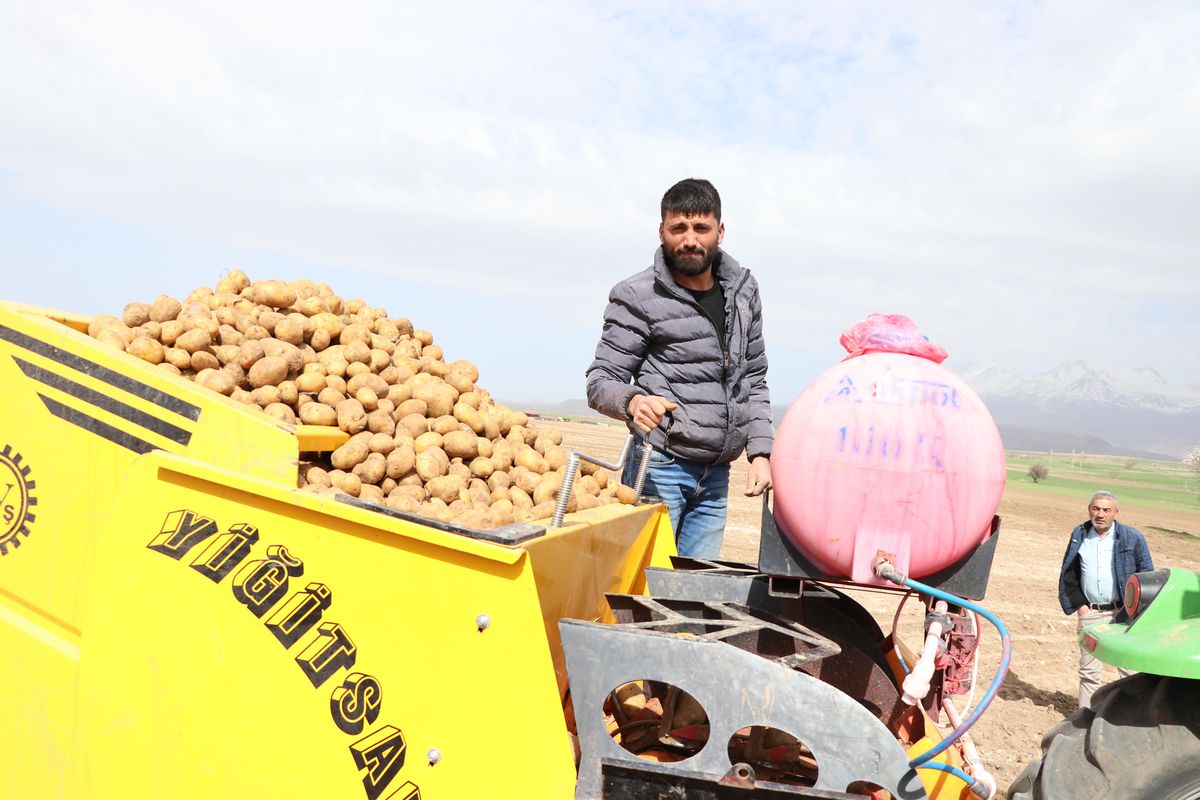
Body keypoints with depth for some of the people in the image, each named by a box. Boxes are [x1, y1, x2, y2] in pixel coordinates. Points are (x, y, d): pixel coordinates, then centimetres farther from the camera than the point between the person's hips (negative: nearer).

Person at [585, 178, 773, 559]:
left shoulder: (744, 290, 12)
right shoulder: (638, 296, -5)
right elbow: (600, 381, -6)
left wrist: (760, 450, 8)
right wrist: (632, 400, -28)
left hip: (716, 473, 5)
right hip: (660, 467, -5)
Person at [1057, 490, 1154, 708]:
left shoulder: (1131, 537, -1)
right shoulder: (1079, 536, 7)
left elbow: (1147, 574, 2)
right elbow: (1068, 574, 11)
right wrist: (1078, 605, 3)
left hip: (1123, 613, -2)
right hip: (1090, 613, 2)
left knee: (1130, 665, -1)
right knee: (1089, 669, 8)